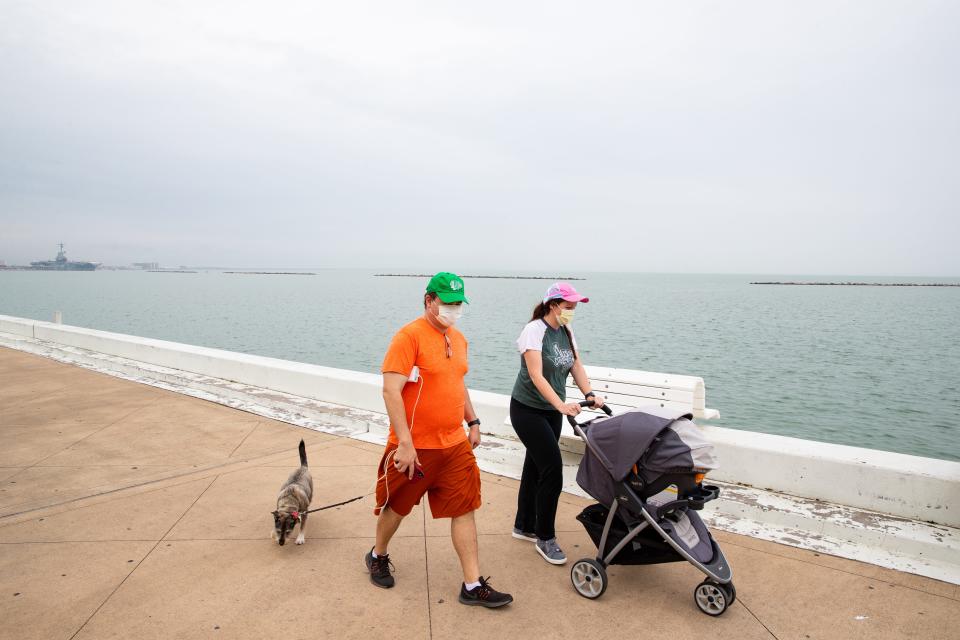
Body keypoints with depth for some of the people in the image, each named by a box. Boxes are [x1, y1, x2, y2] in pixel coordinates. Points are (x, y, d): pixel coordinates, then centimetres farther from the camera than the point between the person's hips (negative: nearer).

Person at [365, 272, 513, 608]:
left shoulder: (458, 339, 8)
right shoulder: (409, 336, -16)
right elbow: (391, 391, -22)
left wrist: (473, 422, 16)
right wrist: (405, 443, -25)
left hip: (455, 445, 6)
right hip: (415, 447, -6)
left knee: (465, 509, 7)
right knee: (397, 506, 14)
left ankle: (473, 586, 18)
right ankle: (378, 556, 42)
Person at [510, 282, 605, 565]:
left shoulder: (566, 332, 4)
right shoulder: (534, 330, -19)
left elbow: (577, 366, 2)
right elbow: (536, 376, -28)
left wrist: (589, 394, -15)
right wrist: (561, 405, -38)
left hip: (551, 411, 7)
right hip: (528, 410, -7)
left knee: (535, 467, 15)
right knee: (552, 469, -10)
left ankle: (523, 526, 30)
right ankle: (545, 539, 4)